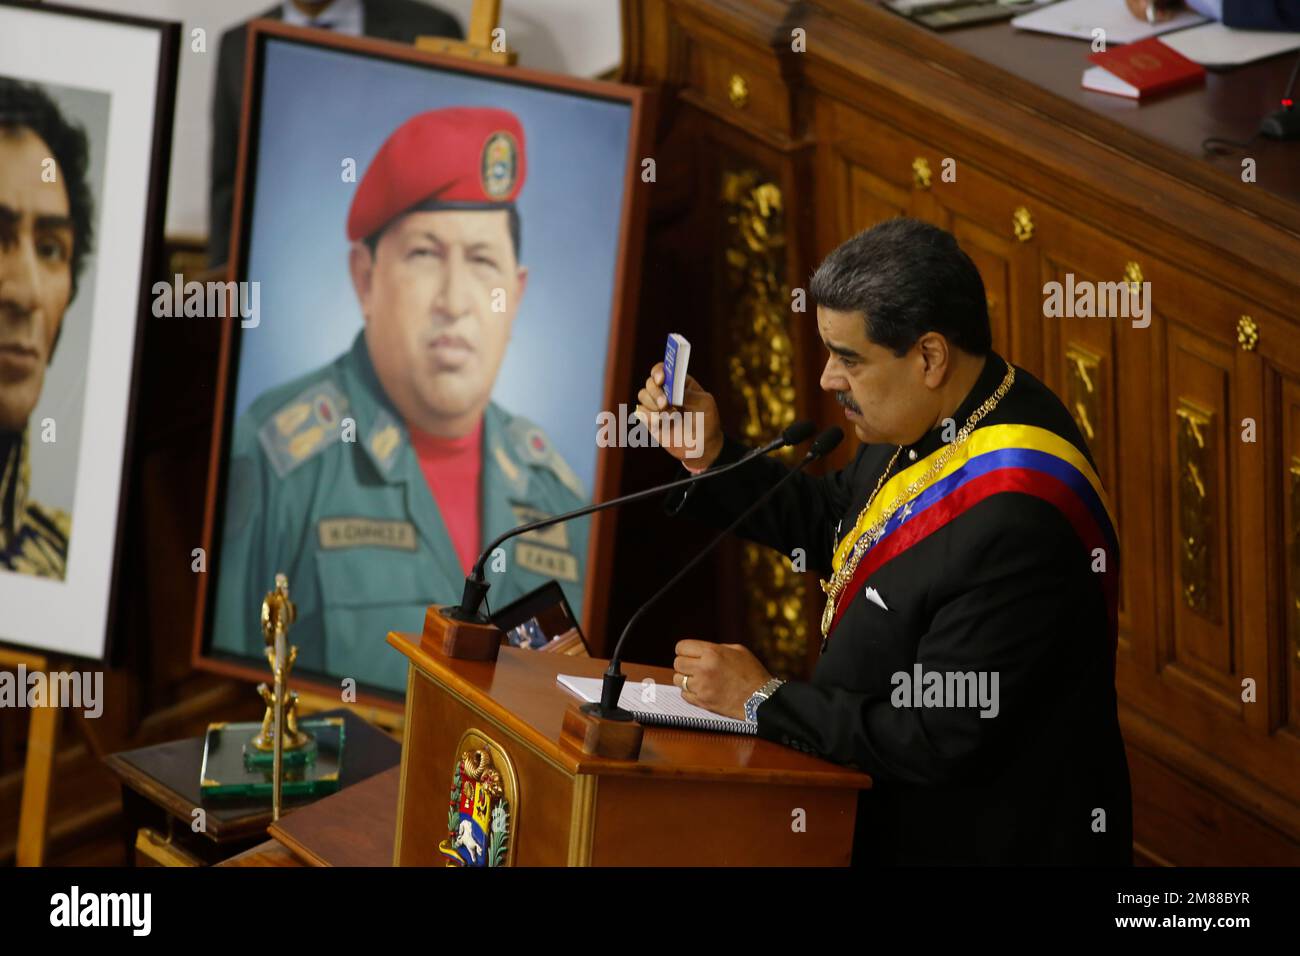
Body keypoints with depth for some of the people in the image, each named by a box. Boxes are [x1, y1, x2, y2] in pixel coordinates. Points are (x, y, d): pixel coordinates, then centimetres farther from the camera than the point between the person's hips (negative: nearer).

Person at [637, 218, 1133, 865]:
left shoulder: (1016, 521, -29)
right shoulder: (931, 417, -1)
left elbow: (942, 741, -25)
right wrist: (710, 454, 4)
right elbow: (829, 522, 17)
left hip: (981, 838, -8)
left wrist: (763, 701, -16)